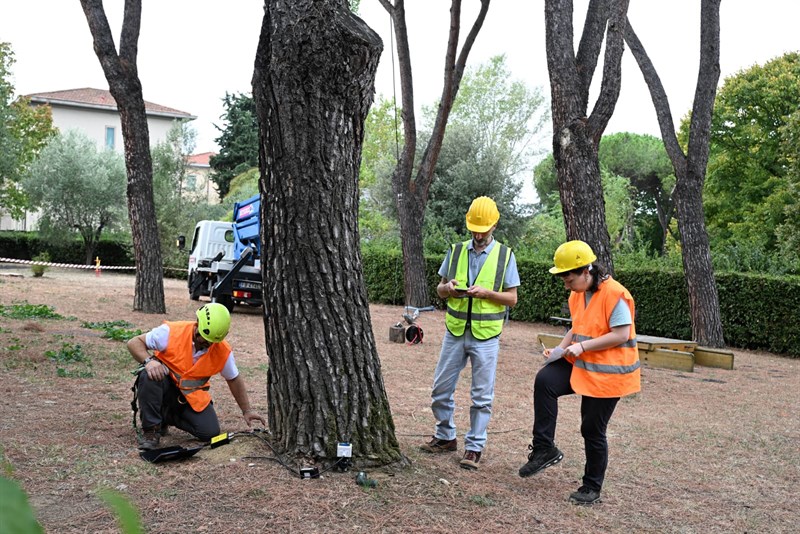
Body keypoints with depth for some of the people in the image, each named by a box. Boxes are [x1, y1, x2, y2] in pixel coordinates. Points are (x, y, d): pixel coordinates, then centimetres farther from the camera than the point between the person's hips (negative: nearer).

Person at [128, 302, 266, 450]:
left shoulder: (224, 352, -13)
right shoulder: (171, 332, -22)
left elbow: (234, 379, 4)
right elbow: (134, 342, -17)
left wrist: (247, 410, 7)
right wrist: (149, 360, -37)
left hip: (191, 395, 3)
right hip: (164, 385, -3)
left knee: (210, 432, -16)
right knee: (149, 376, -37)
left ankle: (168, 416, 11)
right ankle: (150, 429, -18)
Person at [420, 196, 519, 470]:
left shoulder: (504, 255, -1)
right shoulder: (456, 251, 5)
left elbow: (512, 298, -2)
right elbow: (440, 290, 11)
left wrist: (486, 292, -19)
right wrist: (448, 288, -13)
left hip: (486, 336, -3)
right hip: (455, 332, 3)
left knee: (482, 396, 3)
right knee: (441, 388, 9)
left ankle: (474, 447, 14)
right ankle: (445, 437, 27)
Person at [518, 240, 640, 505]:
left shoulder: (614, 294, -19)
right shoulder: (578, 295, 7)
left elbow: (621, 335, -22)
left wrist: (582, 346, -24)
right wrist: (561, 348, -1)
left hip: (607, 372, -7)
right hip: (580, 364, 7)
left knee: (593, 430, 2)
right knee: (544, 380, -20)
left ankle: (592, 487, 22)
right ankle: (544, 449, -11)